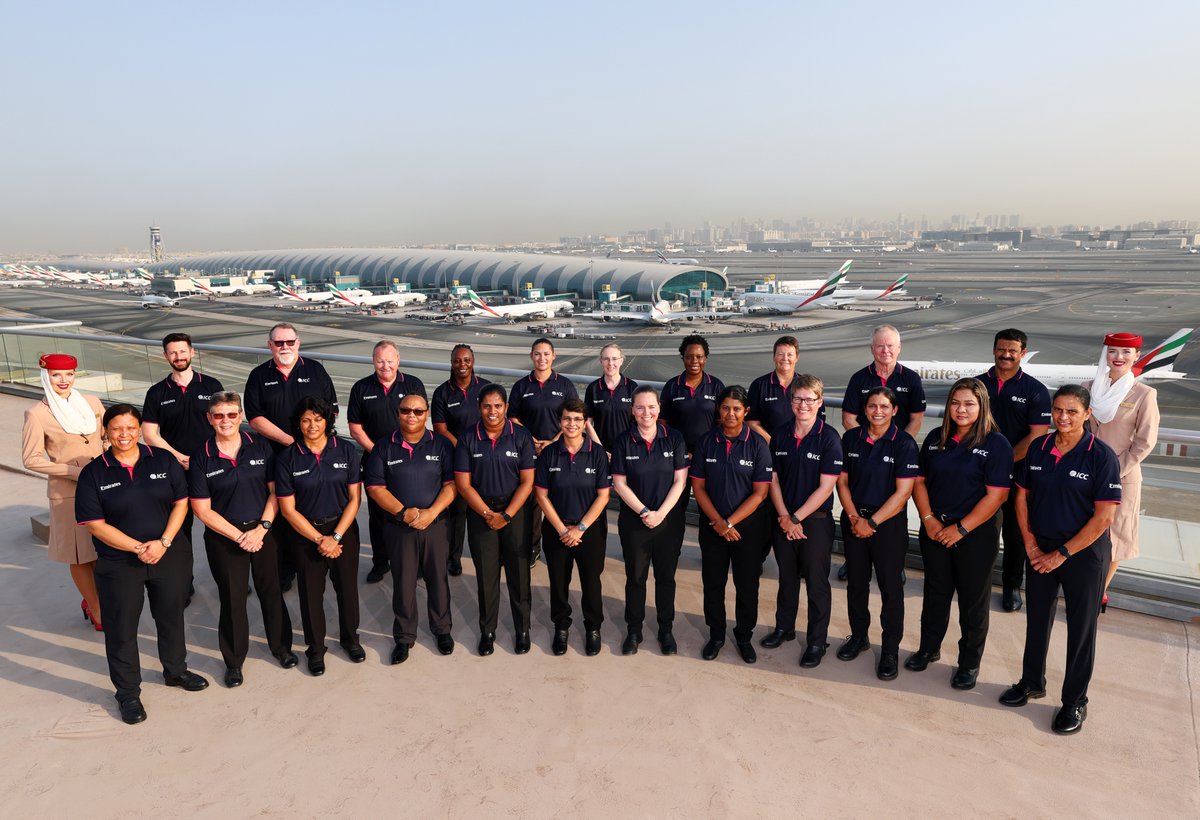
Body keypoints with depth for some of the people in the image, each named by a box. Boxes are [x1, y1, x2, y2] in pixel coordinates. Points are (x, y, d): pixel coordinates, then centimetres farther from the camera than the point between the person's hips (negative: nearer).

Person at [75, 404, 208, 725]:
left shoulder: (163, 460, -2)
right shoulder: (94, 473, -7)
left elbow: (181, 503, -2)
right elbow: (95, 524, -10)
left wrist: (163, 543, -14)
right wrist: (137, 548, -18)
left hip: (170, 555, 2)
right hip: (119, 563, -2)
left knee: (171, 616, 18)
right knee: (121, 627, 8)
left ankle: (175, 671, 40)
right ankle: (128, 693, 25)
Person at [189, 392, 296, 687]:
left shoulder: (260, 446, -2)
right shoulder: (201, 458, -6)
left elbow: (275, 491, -1)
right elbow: (202, 509, -7)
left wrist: (261, 529, -12)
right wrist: (239, 536, -12)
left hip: (264, 531, 1)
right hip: (223, 538, -1)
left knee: (271, 590, 12)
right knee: (232, 597, 9)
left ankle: (280, 645, 33)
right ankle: (233, 660, 28)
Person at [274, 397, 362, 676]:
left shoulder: (346, 450, -6)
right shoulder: (287, 458, -8)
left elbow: (354, 498, -5)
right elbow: (288, 509, -7)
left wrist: (336, 536, -12)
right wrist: (320, 539, -11)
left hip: (344, 530, 1)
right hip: (306, 535, -1)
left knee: (347, 587, 13)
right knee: (311, 593, 10)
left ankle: (350, 638, 37)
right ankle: (315, 648, 31)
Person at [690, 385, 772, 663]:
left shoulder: (757, 445, -9)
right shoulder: (706, 442, -3)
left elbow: (760, 492, -11)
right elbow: (698, 486, -2)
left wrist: (730, 522, -14)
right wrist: (718, 522, -11)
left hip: (748, 527, -1)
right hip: (712, 526, 2)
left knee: (747, 585, 10)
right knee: (712, 583, 11)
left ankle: (744, 636, 30)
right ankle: (716, 635, 30)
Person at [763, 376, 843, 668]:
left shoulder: (829, 437, -11)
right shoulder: (779, 435, 1)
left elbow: (826, 487, -14)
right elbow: (773, 479, 3)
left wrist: (796, 517, -14)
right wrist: (784, 517, -7)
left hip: (816, 521, -4)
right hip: (783, 520, 4)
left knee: (816, 583, 6)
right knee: (787, 577, 18)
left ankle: (817, 641, 21)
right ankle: (784, 628, 36)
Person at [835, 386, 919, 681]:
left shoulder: (904, 444, -10)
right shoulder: (851, 438, 2)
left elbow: (903, 492, -13)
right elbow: (842, 481, 5)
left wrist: (871, 522, -15)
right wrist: (854, 517, -7)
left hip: (889, 524, -4)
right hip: (853, 521, 4)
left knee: (890, 587, 3)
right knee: (856, 582, 14)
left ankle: (891, 649, 17)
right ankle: (859, 636, 32)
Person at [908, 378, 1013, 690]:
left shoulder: (997, 444, -10)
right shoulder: (935, 439, 5)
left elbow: (996, 495, -15)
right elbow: (919, 481, 6)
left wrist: (961, 529, -17)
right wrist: (929, 519, -7)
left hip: (976, 535, -4)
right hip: (935, 531, 4)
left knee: (973, 600, 8)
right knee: (935, 592, 17)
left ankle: (970, 663, 25)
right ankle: (929, 648, 35)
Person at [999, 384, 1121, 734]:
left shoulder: (1102, 456, -15)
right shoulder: (1038, 448, -1)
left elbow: (1104, 516, -17)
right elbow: (1022, 496, 6)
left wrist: (1062, 554, -15)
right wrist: (1030, 543, -3)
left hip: (1084, 552, -4)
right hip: (1041, 549, 4)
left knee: (1081, 626, 9)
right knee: (1037, 618, 16)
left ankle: (1075, 701, 24)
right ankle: (1032, 682, 35)